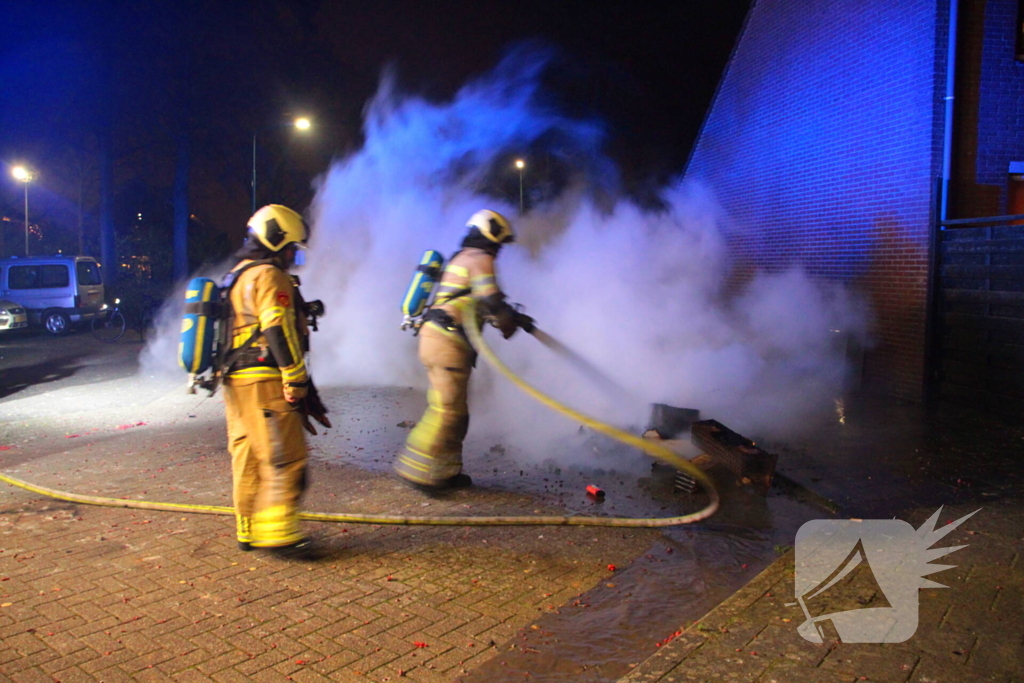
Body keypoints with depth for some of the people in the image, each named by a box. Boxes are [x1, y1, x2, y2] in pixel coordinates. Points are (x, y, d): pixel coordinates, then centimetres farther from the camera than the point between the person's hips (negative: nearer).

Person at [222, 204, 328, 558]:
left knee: (248, 459, 13)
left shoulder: (237, 278, 23)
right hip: (264, 382, -10)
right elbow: (279, 331, -19)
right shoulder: (269, 276, -9)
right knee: (285, 459, -8)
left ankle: (249, 530, 21)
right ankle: (278, 533, -7)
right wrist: (297, 382, -17)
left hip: (236, 381, 10)